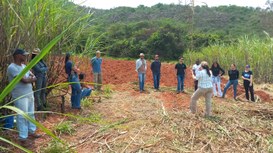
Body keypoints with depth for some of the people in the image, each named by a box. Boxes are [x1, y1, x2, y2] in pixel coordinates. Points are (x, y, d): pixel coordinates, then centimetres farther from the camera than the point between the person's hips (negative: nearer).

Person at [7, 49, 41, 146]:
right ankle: (23, 138, 8)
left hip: (29, 94, 9)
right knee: (22, 117, -1)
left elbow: (33, 77, 9)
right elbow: (24, 80, -23)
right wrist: (31, 79, -3)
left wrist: (29, 78, -13)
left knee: (31, 114, 18)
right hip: (20, 97, -9)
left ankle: (31, 131, 34)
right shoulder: (12, 67, -18)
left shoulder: (23, 66, 10)